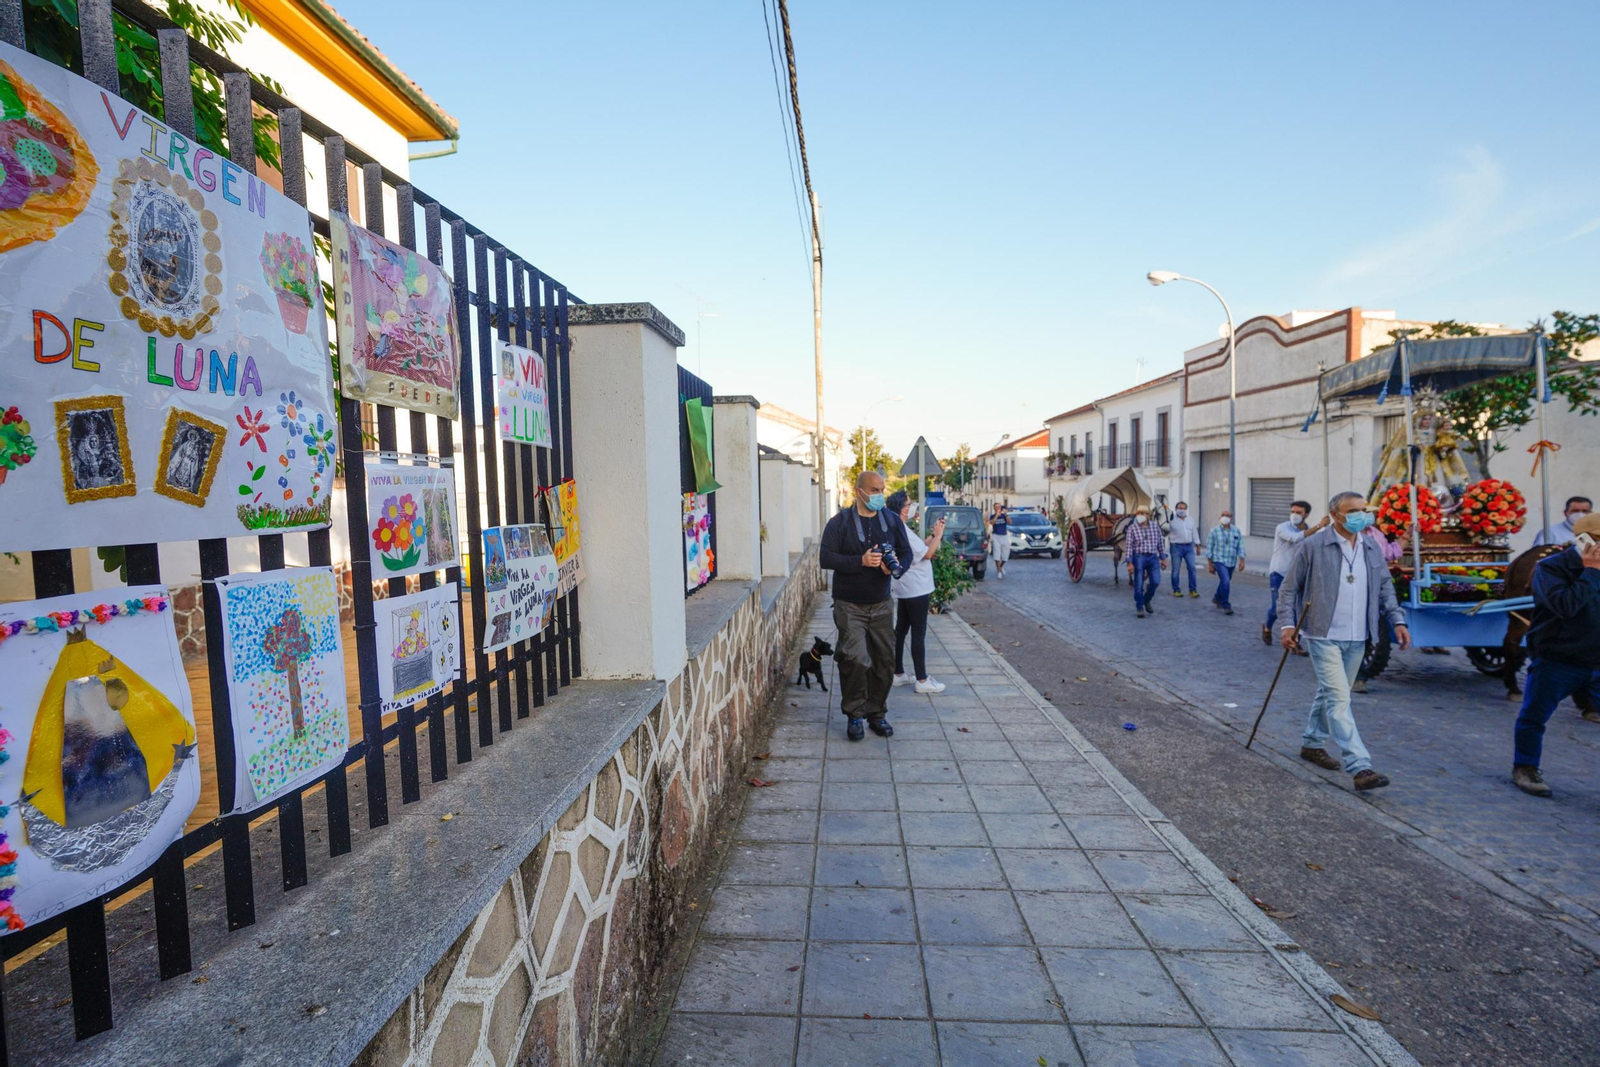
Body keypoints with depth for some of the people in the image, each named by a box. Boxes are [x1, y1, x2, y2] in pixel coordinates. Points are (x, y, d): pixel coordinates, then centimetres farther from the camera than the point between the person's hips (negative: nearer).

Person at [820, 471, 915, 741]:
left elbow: (906, 553, 10)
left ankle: (876, 713, 25)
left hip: (881, 605, 4)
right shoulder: (840, 523, -6)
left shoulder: (893, 520, 5)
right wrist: (861, 561, -22)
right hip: (849, 605, -4)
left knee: (884, 661, 7)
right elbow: (825, 558, -12)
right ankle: (854, 714, 6)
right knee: (855, 659, -14)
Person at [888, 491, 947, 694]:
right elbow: (927, 554, -17)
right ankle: (922, 681, 2)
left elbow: (920, 548, 15)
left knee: (901, 630, 14)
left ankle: (898, 673, 23)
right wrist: (938, 534, -7)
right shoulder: (903, 531, -22)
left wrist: (933, 534, 8)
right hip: (916, 590, -10)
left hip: (904, 590, 10)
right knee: (918, 634, -4)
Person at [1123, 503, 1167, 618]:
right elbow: (1129, 546, -5)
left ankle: (1147, 600, 22)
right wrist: (1130, 563, -9)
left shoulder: (1155, 527, 8)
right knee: (1138, 585, -1)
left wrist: (1163, 558, 10)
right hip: (1139, 557, -3)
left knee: (1155, 582, -5)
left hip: (1153, 557, 3)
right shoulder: (1132, 528, -3)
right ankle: (1139, 607, 14)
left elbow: (1161, 543, 13)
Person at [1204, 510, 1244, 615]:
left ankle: (1217, 598, 44)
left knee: (1225, 581, 17)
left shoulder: (1236, 531, 5)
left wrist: (1242, 560, -5)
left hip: (1231, 562, 4)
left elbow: (1240, 547, 5)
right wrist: (1210, 564, -4)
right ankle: (1226, 606, -9)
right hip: (1219, 560, -4)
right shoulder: (1214, 531, -4)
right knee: (1226, 581, -18)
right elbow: (1209, 548, -2)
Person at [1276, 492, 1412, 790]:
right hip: (1323, 635, -6)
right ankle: (1360, 766, -11)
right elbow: (1289, 587, -4)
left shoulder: (1372, 549, 9)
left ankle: (1312, 744, 33)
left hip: (1356, 638, 6)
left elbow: (1385, 587, 17)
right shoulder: (1313, 546, -9)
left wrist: (1398, 620, 4)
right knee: (1339, 698, -10)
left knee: (1330, 693, 17)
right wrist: (1287, 623, -10)